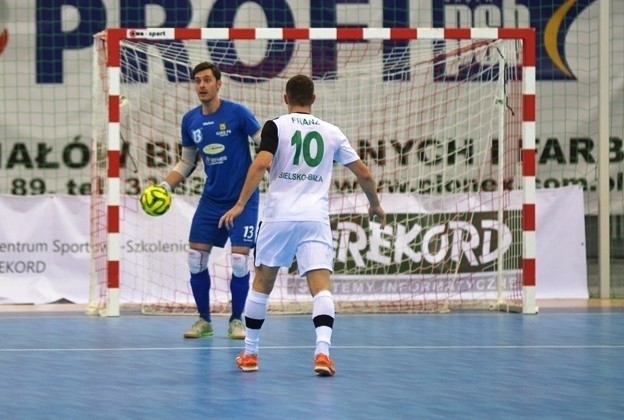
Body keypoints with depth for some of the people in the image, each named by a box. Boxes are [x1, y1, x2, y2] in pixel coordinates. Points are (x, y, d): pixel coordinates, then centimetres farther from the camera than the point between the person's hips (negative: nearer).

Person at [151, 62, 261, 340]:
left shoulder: (237, 113, -13)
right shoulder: (190, 121, 2)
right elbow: (186, 162, 13)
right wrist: (166, 185, -1)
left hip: (243, 197, -5)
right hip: (211, 199, 5)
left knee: (239, 260, -10)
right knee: (196, 258, -1)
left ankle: (236, 320, 9)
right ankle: (204, 320, 14)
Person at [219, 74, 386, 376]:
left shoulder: (276, 127, 2)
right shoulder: (332, 132, 10)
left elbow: (261, 164, -14)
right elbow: (363, 173, 13)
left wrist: (240, 204, -11)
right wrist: (375, 205, 30)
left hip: (278, 217, -1)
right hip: (315, 218, 1)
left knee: (262, 283, 15)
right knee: (321, 285, -7)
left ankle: (249, 353, 21)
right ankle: (322, 350, -27)